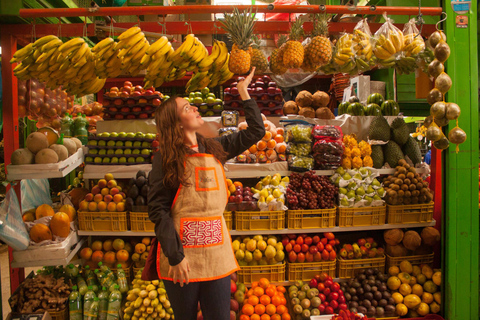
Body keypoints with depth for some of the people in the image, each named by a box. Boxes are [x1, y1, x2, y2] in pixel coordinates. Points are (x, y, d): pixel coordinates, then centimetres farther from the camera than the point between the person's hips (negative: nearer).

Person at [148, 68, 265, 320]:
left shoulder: (214, 148, 8)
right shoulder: (165, 158, -6)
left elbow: (256, 131, 12)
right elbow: (158, 209, -11)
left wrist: (244, 93, 11)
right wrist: (175, 256, -16)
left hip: (216, 252, 4)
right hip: (182, 256, -4)